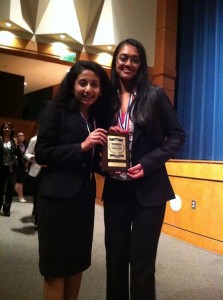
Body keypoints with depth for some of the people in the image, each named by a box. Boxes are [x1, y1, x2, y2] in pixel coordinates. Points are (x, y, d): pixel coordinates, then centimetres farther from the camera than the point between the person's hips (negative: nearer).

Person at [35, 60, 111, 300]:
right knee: (55, 265, 6)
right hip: (57, 197, -6)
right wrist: (81, 146, -20)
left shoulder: (99, 117, 10)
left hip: (84, 196, 6)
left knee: (77, 261, 16)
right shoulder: (55, 110, -6)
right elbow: (41, 154, -13)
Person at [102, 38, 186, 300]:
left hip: (148, 189, -3)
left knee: (142, 262, 5)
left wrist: (148, 163, -14)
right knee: (115, 258, 12)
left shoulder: (155, 95, -3)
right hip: (116, 189, 3)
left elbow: (177, 135, -2)